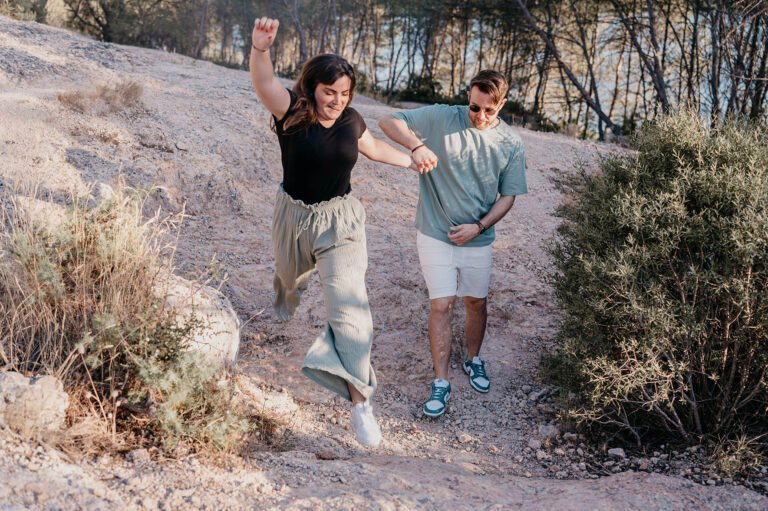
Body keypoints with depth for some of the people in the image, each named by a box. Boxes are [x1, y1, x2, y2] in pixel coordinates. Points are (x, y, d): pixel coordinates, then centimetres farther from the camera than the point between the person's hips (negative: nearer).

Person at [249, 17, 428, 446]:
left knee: (349, 302, -15)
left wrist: (414, 162, 18)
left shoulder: (352, 121, -6)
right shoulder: (292, 111, -17)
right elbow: (264, 81, -39)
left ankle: (360, 399, -16)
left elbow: (374, 148, 16)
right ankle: (289, 298, 72)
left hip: (340, 219, 0)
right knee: (291, 276, 29)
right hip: (294, 216, 0)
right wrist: (261, 47, -58)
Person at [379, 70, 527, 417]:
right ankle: (440, 383, 7)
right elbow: (388, 122, -11)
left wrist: (479, 226, -13)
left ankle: (473, 359, 41)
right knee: (442, 305, -4)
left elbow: (508, 196, 1)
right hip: (436, 234, -2)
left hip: (477, 238, 2)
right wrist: (417, 144, -31)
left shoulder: (511, 144, -4)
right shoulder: (441, 119, -10)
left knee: (477, 302, 15)